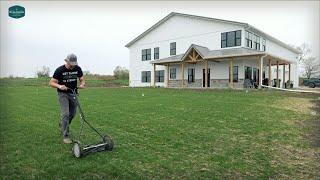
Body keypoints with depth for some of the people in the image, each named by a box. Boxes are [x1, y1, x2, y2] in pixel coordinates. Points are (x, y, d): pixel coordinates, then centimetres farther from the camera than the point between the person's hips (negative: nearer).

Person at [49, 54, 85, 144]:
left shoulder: (78, 69, -4)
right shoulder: (60, 70, -15)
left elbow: (82, 80, 3)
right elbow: (51, 83, -14)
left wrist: (82, 84, -21)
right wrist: (59, 86, -34)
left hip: (73, 93, 5)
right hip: (63, 94, -4)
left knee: (72, 114, 12)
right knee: (65, 114, -13)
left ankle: (62, 125, 41)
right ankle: (65, 136, -6)